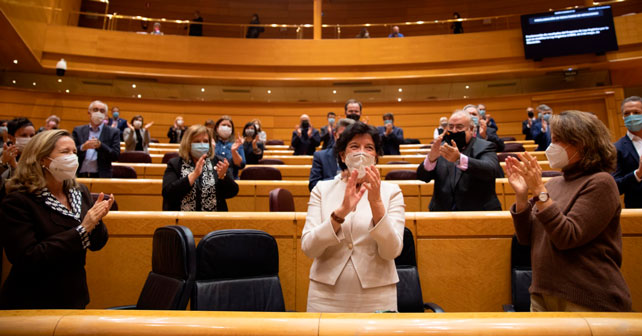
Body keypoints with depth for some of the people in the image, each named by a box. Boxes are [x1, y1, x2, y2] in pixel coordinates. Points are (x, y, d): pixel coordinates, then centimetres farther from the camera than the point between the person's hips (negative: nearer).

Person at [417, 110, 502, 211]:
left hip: (478, 211, -2)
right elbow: (422, 176, -1)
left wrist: (459, 158, -35)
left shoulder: (485, 147, 1)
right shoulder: (442, 148, 9)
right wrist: (431, 157, -22)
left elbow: (490, 170, -20)